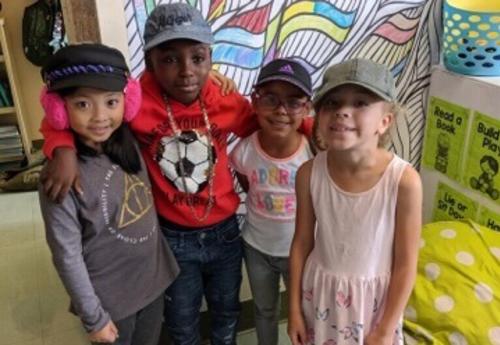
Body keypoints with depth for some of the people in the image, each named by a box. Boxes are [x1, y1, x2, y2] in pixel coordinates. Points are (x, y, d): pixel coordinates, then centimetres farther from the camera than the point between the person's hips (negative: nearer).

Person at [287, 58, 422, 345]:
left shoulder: (404, 181, -25)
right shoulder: (309, 173, -18)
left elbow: (406, 264, -15)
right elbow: (302, 243, -5)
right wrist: (294, 308, 2)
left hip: (373, 297, -1)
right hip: (320, 290, 2)